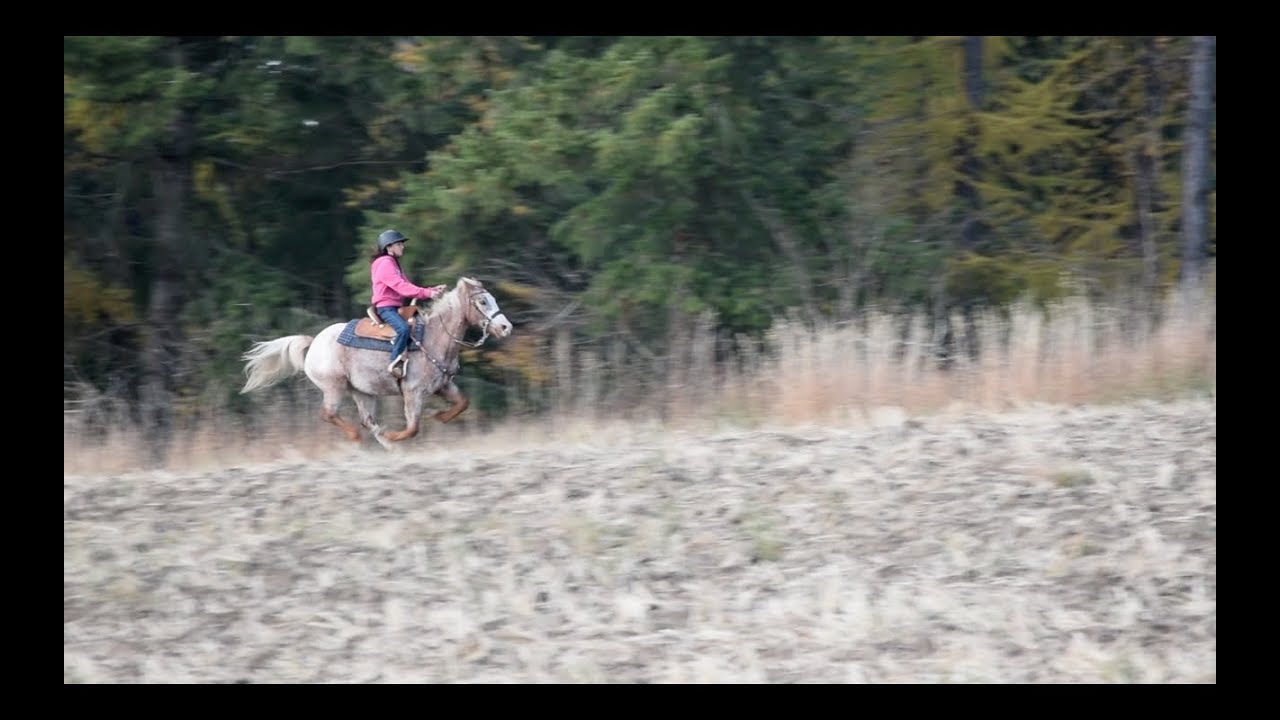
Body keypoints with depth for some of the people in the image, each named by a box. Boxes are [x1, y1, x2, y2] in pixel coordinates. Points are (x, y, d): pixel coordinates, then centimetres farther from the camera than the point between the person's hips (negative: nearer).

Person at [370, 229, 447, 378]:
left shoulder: (393, 264, 21)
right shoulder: (385, 264, -11)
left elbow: (407, 287, 15)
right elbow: (401, 287, -22)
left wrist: (433, 290, 3)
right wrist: (427, 293, -26)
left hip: (395, 307, 11)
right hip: (385, 307, -11)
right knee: (403, 328, -34)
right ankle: (395, 363, -32)